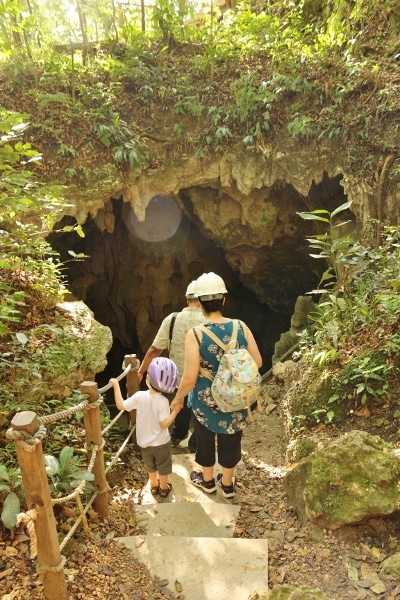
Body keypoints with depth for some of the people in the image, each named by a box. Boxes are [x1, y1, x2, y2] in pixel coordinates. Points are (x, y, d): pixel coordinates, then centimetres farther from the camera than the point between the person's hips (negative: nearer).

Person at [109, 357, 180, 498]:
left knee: (150, 466, 28)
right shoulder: (163, 401, -28)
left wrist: (116, 386, -4)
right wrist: (175, 411, -21)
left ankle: (154, 486, 47)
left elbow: (121, 405, -9)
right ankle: (163, 488, 40)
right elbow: (164, 424, -27)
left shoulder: (139, 396, -20)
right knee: (163, 467, 22)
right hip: (161, 443, -3)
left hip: (144, 442, 3)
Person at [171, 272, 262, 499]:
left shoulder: (195, 334, -24)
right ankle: (227, 483, 44)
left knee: (206, 439, 24)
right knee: (231, 440, 23)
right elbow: (258, 363, -6)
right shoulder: (241, 327, -14)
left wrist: (178, 398, -3)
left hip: (206, 400, -2)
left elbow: (190, 378, -21)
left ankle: (207, 480, 47)